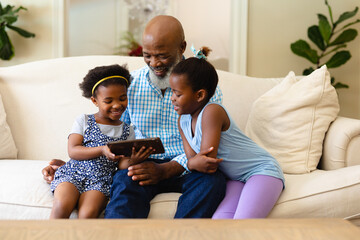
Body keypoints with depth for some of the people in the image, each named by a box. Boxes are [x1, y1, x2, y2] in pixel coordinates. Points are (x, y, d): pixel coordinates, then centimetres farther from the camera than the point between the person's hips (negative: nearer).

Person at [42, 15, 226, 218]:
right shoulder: (130, 85, 9)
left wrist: (165, 170, -24)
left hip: (186, 169, -1)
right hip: (145, 163, 1)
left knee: (213, 180, -35)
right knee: (124, 180, -33)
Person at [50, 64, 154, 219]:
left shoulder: (127, 131, 13)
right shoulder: (83, 121, 9)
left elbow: (122, 165, 7)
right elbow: (72, 151, -2)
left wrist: (133, 161, -18)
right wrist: (102, 150, -16)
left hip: (100, 181, 1)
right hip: (72, 173, 0)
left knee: (88, 214, -29)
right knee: (62, 206, -30)